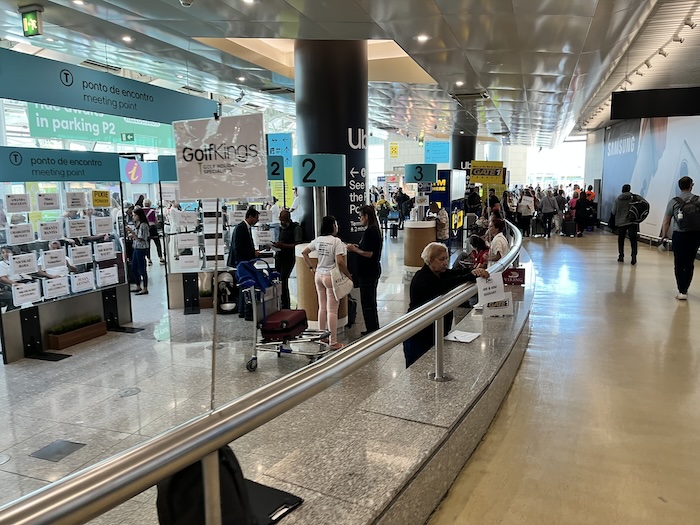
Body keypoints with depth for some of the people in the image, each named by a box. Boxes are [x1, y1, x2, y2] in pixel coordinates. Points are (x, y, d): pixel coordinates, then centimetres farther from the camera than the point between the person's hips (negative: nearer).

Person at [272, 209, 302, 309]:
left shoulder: (296, 228, -7)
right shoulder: (281, 228, 18)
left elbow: (298, 245, -14)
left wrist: (283, 245, -19)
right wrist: (277, 244, 6)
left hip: (288, 258, -7)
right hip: (279, 256, 7)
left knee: (283, 280, -13)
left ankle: (286, 306, -5)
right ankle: (281, 304, 10)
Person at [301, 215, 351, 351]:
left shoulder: (317, 240, 5)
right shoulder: (336, 241, -15)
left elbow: (304, 252, 11)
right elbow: (340, 262, -22)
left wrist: (311, 268, 14)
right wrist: (348, 275, -10)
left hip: (318, 275, 7)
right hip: (331, 277, -6)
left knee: (322, 308, 16)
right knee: (332, 310, 0)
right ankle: (333, 342, 6)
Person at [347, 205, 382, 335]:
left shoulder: (369, 231, -20)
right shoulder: (375, 229, 11)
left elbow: (368, 254, -24)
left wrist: (354, 249, -11)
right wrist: (358, 247, 11)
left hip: (368, 272, -11)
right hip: (373, 270, 11)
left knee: (367, 303, -1)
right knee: (370, 301, 19)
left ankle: (372, 330, 6)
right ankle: (374, 329, 29)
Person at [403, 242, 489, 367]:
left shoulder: (441, 273, 9)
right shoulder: (422, 278, -19)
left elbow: (458, 273, -3)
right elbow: (443, 286, -34)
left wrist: (477, 271, -25)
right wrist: (471, 276, -36)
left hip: (437, 333, 8)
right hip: (419, 337, -8)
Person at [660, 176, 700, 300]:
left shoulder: (674, 201, -1)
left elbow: (666, 221, 1)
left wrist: (664, 235, 13)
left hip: (679, 235, -2)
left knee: (679, 264, 3)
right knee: (690, 264, 13)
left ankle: (682, 291, -3)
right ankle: (684, 290, 21)